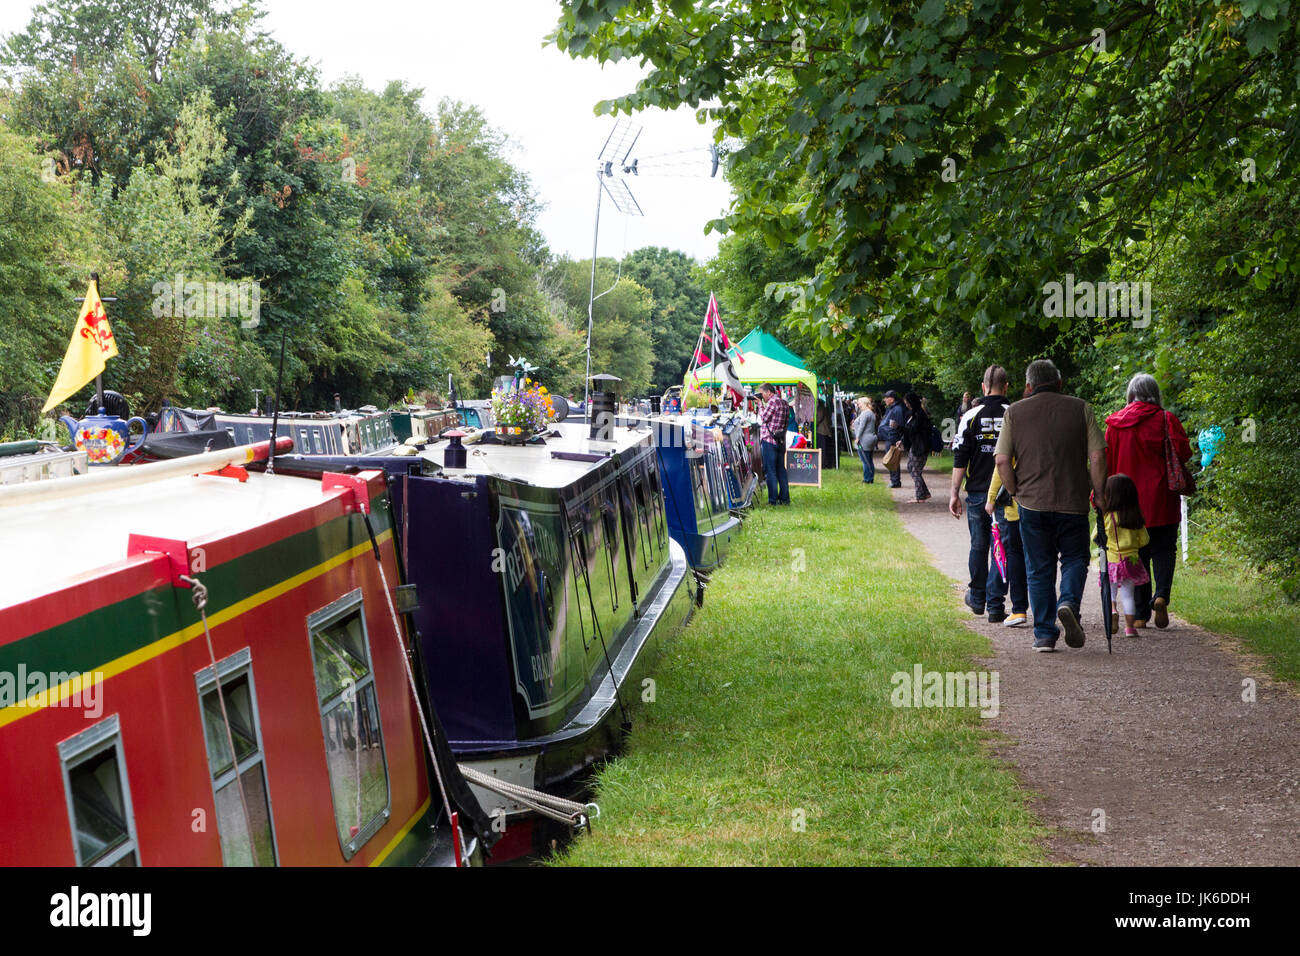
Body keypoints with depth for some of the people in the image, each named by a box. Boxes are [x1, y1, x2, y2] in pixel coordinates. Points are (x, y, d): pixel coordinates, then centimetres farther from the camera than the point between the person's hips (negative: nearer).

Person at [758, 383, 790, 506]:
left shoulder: (773, 401, -13)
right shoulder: (784, 403, 16)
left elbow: (763, 419, -12)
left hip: (769, 440, -8)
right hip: (781, 441, 8)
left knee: (770, 471, -4)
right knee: (781, 470, 12)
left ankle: (773, 499, -4)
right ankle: (784, 498, 13)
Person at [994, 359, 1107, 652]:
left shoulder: (1014, 412, 3)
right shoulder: (1080, 408, 1)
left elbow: (1002, 460, -5)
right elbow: (1097, 457, -5)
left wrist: (1016, 493, 7)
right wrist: (1098, 493, 5)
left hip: (1032, 504, 1)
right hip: (1073, 502, -1)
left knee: (1039, 570, 10)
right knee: (1074, 559, 15)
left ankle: (1044, 635, 9)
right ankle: (1069, 603, -13)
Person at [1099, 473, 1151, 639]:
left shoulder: (1106, 517, -13)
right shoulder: (1136, 517, -2)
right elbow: (1144, 540, 5)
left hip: (1111, 560, -3)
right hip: (1131, 560, 3)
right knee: (1127, 595, 9)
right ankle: (1130, 627, 7)